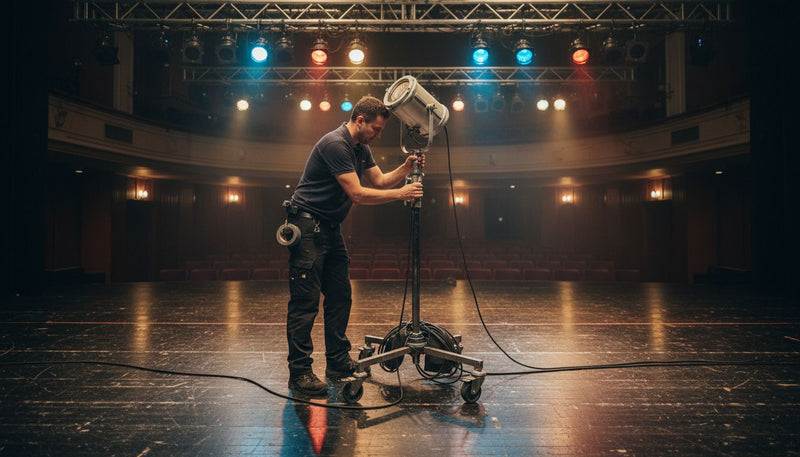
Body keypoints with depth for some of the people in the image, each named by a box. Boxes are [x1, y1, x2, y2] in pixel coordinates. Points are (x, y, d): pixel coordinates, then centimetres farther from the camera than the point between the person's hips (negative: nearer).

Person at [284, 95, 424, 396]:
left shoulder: (361, 148, 12)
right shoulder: (335, 144, -19)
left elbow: (379, 181, 14)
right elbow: (357, 194, -22)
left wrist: (405, 169, -2)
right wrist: (401, 194, -19)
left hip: (330, 228, 10)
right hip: (307, 227, -10)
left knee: (340, 297, 11)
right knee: (305, 302, -7)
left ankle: (338, 363, 20)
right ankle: (299, 373, 1)